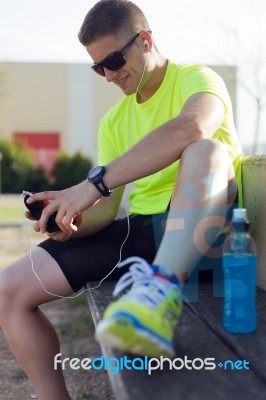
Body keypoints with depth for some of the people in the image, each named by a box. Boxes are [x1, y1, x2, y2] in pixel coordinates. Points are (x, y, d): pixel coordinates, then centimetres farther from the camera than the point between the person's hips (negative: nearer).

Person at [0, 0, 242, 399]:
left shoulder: (198, 79, -2)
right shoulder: (114, 121, 18)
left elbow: (192, 128, -29)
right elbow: (107, 210, 12)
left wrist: (96, 181, -30)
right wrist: (72, 217, -12)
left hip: (196, 229, -5)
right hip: (135, 230, 6)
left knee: (208, 152, -38)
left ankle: (161, 289, -48)